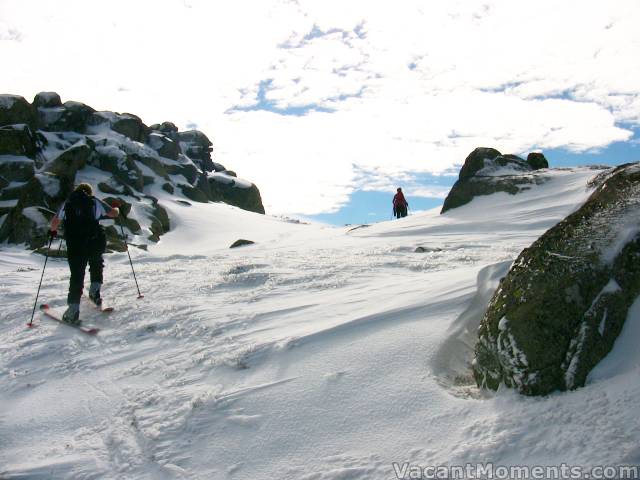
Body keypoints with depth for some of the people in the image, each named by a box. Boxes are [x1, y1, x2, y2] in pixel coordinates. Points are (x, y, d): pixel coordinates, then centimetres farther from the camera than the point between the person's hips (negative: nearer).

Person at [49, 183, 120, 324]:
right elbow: (114, 213, 12)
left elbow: (55, 222, 18)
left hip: (74, 246, 1)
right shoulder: (95, 202, 11)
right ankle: (95, 290, 15)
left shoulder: (67, 203, 16)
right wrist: (116, 206, 35)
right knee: (97, 264, 28)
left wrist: (52, 231, 40)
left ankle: (73, 309, -4)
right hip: (95, 243, -1)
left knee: (76, 275, 5)